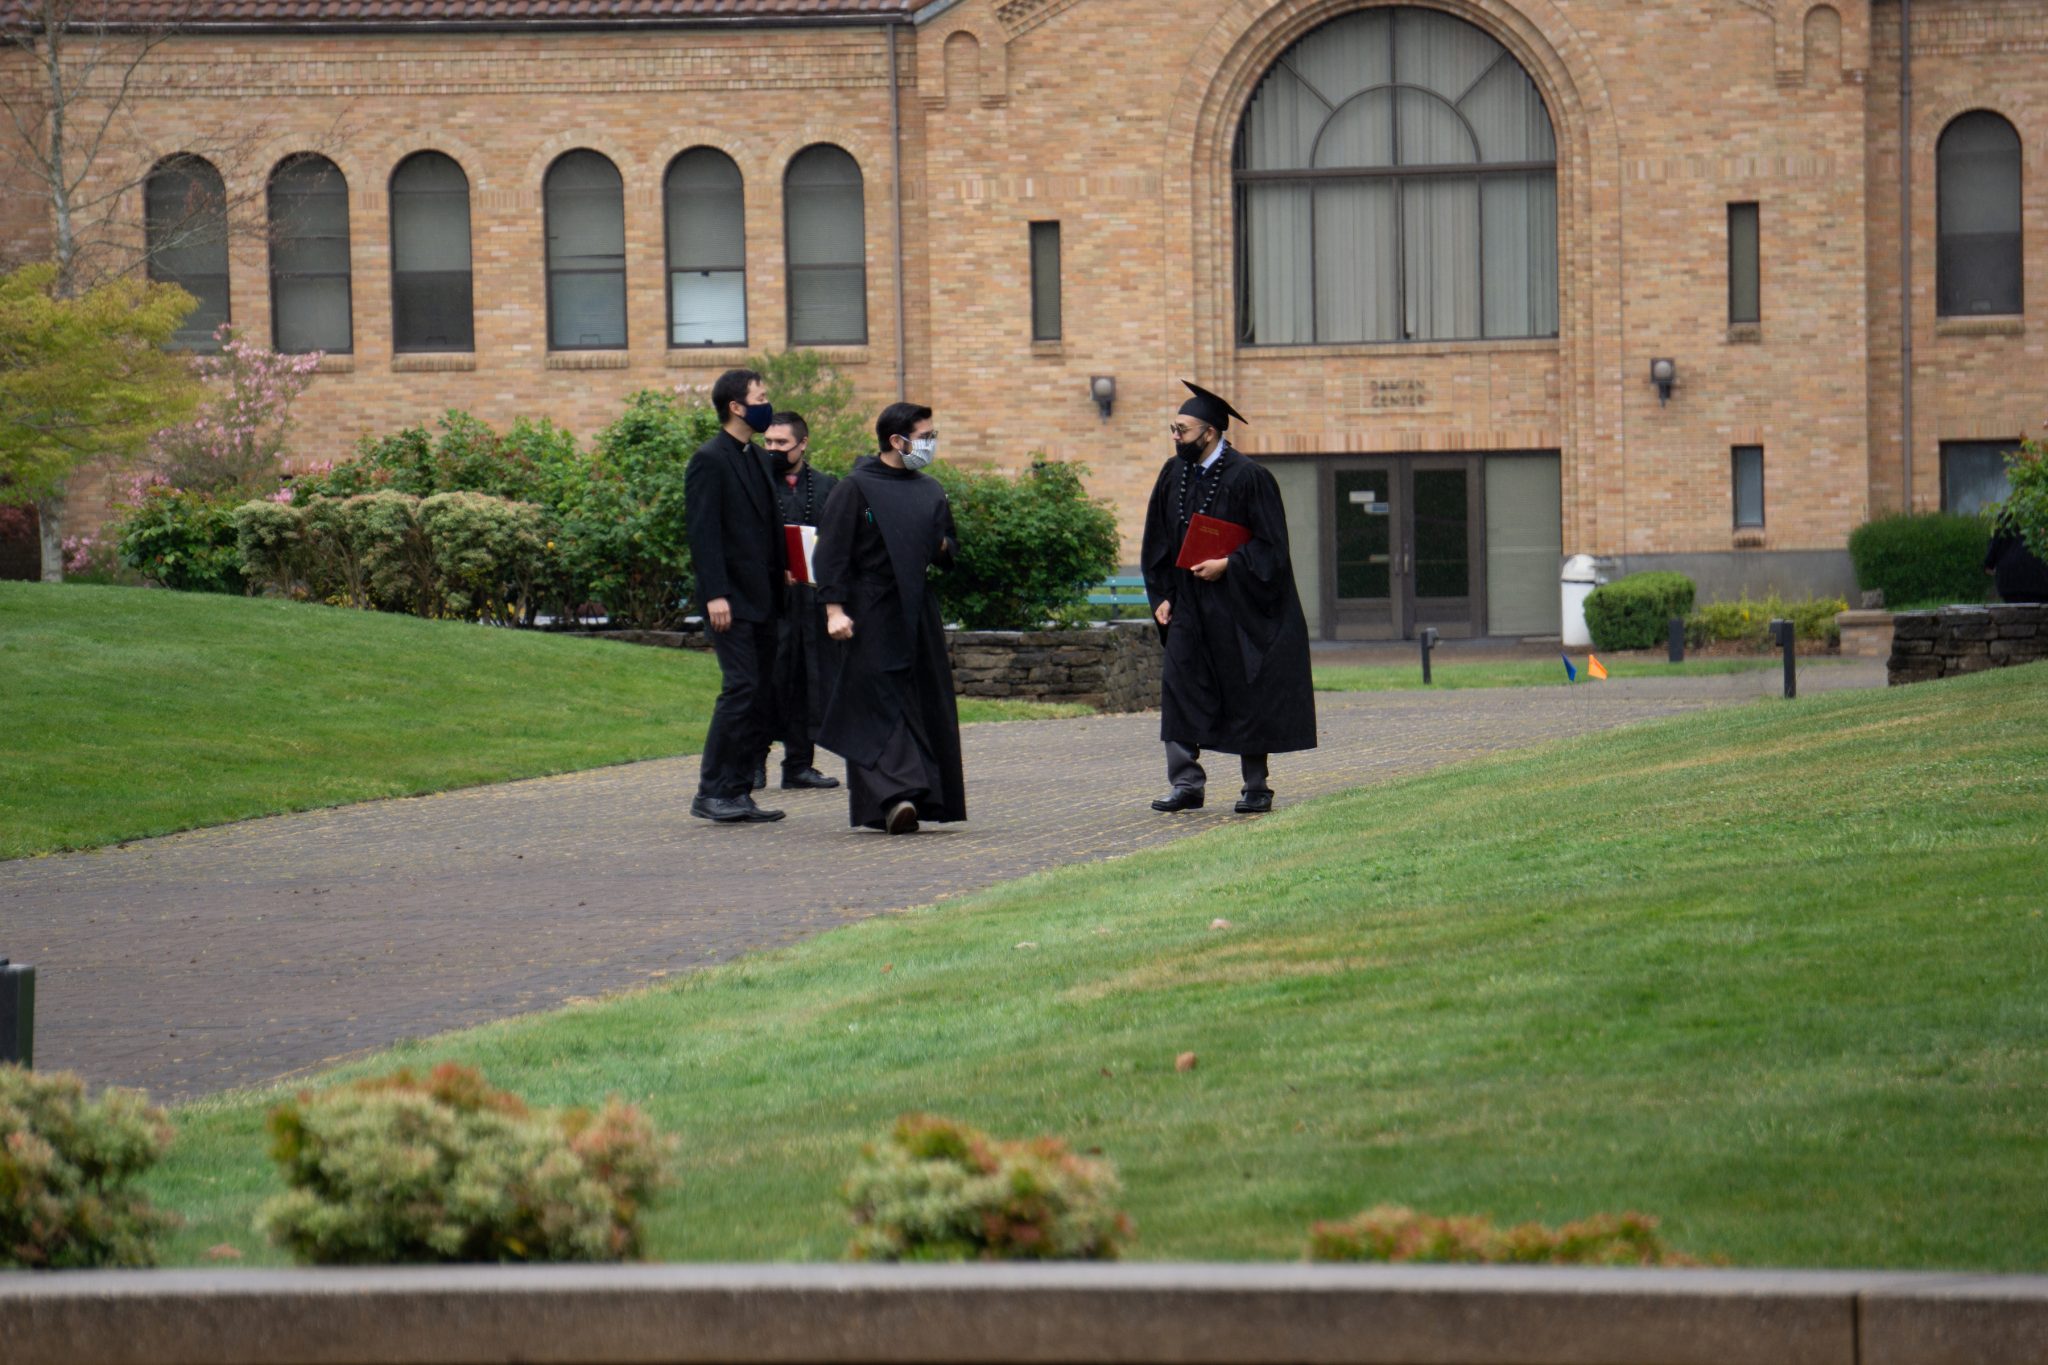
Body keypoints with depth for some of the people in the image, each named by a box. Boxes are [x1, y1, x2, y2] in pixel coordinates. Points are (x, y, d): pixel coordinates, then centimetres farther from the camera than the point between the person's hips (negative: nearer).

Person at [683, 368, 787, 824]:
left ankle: (738, 792, 10)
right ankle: (711, 793, -10)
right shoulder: (709, 460, -9)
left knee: (764, 695, 6)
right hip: (732, 599, -9)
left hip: (761, 597, 9)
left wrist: (783, 569, 12)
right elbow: (702, 532, -15)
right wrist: (715, 594, -21)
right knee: (741, 688, -14)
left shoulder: (754, 458, 18)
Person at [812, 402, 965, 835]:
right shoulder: (856, 488, -5)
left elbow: (950, 544, 25)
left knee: (928, 708, 5)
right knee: (880, 705, -10)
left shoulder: (930, 491, 14)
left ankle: (926, 796, 11)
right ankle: (894, 795, -20)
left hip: (918, 612, 6)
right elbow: (832, 552, -8)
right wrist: (834, 608, -17)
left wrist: (943, 547, 1)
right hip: (871, 615, -6)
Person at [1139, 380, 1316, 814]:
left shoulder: (1247, 477, -12)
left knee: (1249, 697, 2)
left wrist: (1226, 565, -20)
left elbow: (1269, 544, -11)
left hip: (1239, 606, -5)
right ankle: (1186, 784, -1)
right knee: (1181, 689, -3)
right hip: (1189, 607, 5)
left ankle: (1256, 789, 11)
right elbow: (1160, 542, 13)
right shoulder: (1174, 474, 6)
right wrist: (1163, 596, 6)